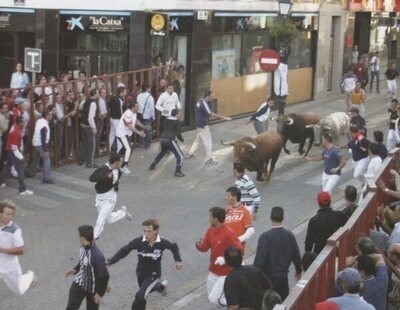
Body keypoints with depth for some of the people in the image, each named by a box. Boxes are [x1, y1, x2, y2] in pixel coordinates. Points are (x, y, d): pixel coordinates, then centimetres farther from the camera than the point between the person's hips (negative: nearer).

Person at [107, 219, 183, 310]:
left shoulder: (162, 243, -23)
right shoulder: (138, 241, -25)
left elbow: (174, 246, -2)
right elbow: (124, 250, -21)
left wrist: (178, 260, -10)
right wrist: (110, 261, -31)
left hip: (154, 274, -3)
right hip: (141, 274, 3)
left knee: (140, 296, -19)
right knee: (145, 288, 31)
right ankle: (161, 286, 64)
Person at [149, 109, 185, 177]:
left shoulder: (166, 120, 14)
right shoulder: (177, 122, -4)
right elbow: (178, 133, -7)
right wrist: (182, 140, 9)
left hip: (162, 139, 7)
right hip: (170, 140, -7)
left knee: (162, 152, 35)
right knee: (180, 155, -4)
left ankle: (152, 166, 41)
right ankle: (178, 172, -18)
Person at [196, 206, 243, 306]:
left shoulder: (229, 234, -23)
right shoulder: (210, 231, 0)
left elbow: (239, 251, -23)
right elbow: (204, 248, 5)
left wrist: (225, 259, -31)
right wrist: (199, 245, -18)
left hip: (225, 274, -8)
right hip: (213, 272, 8)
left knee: (214, 298, -12)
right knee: (211, 298, 16)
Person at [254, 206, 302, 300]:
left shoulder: (265, 237, -18)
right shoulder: (290, 235, -3)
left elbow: (260, 259, -18)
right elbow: (296, 255, 7)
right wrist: (298, 271, 22)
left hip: (268, 278, -4)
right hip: (283, 277, 4)